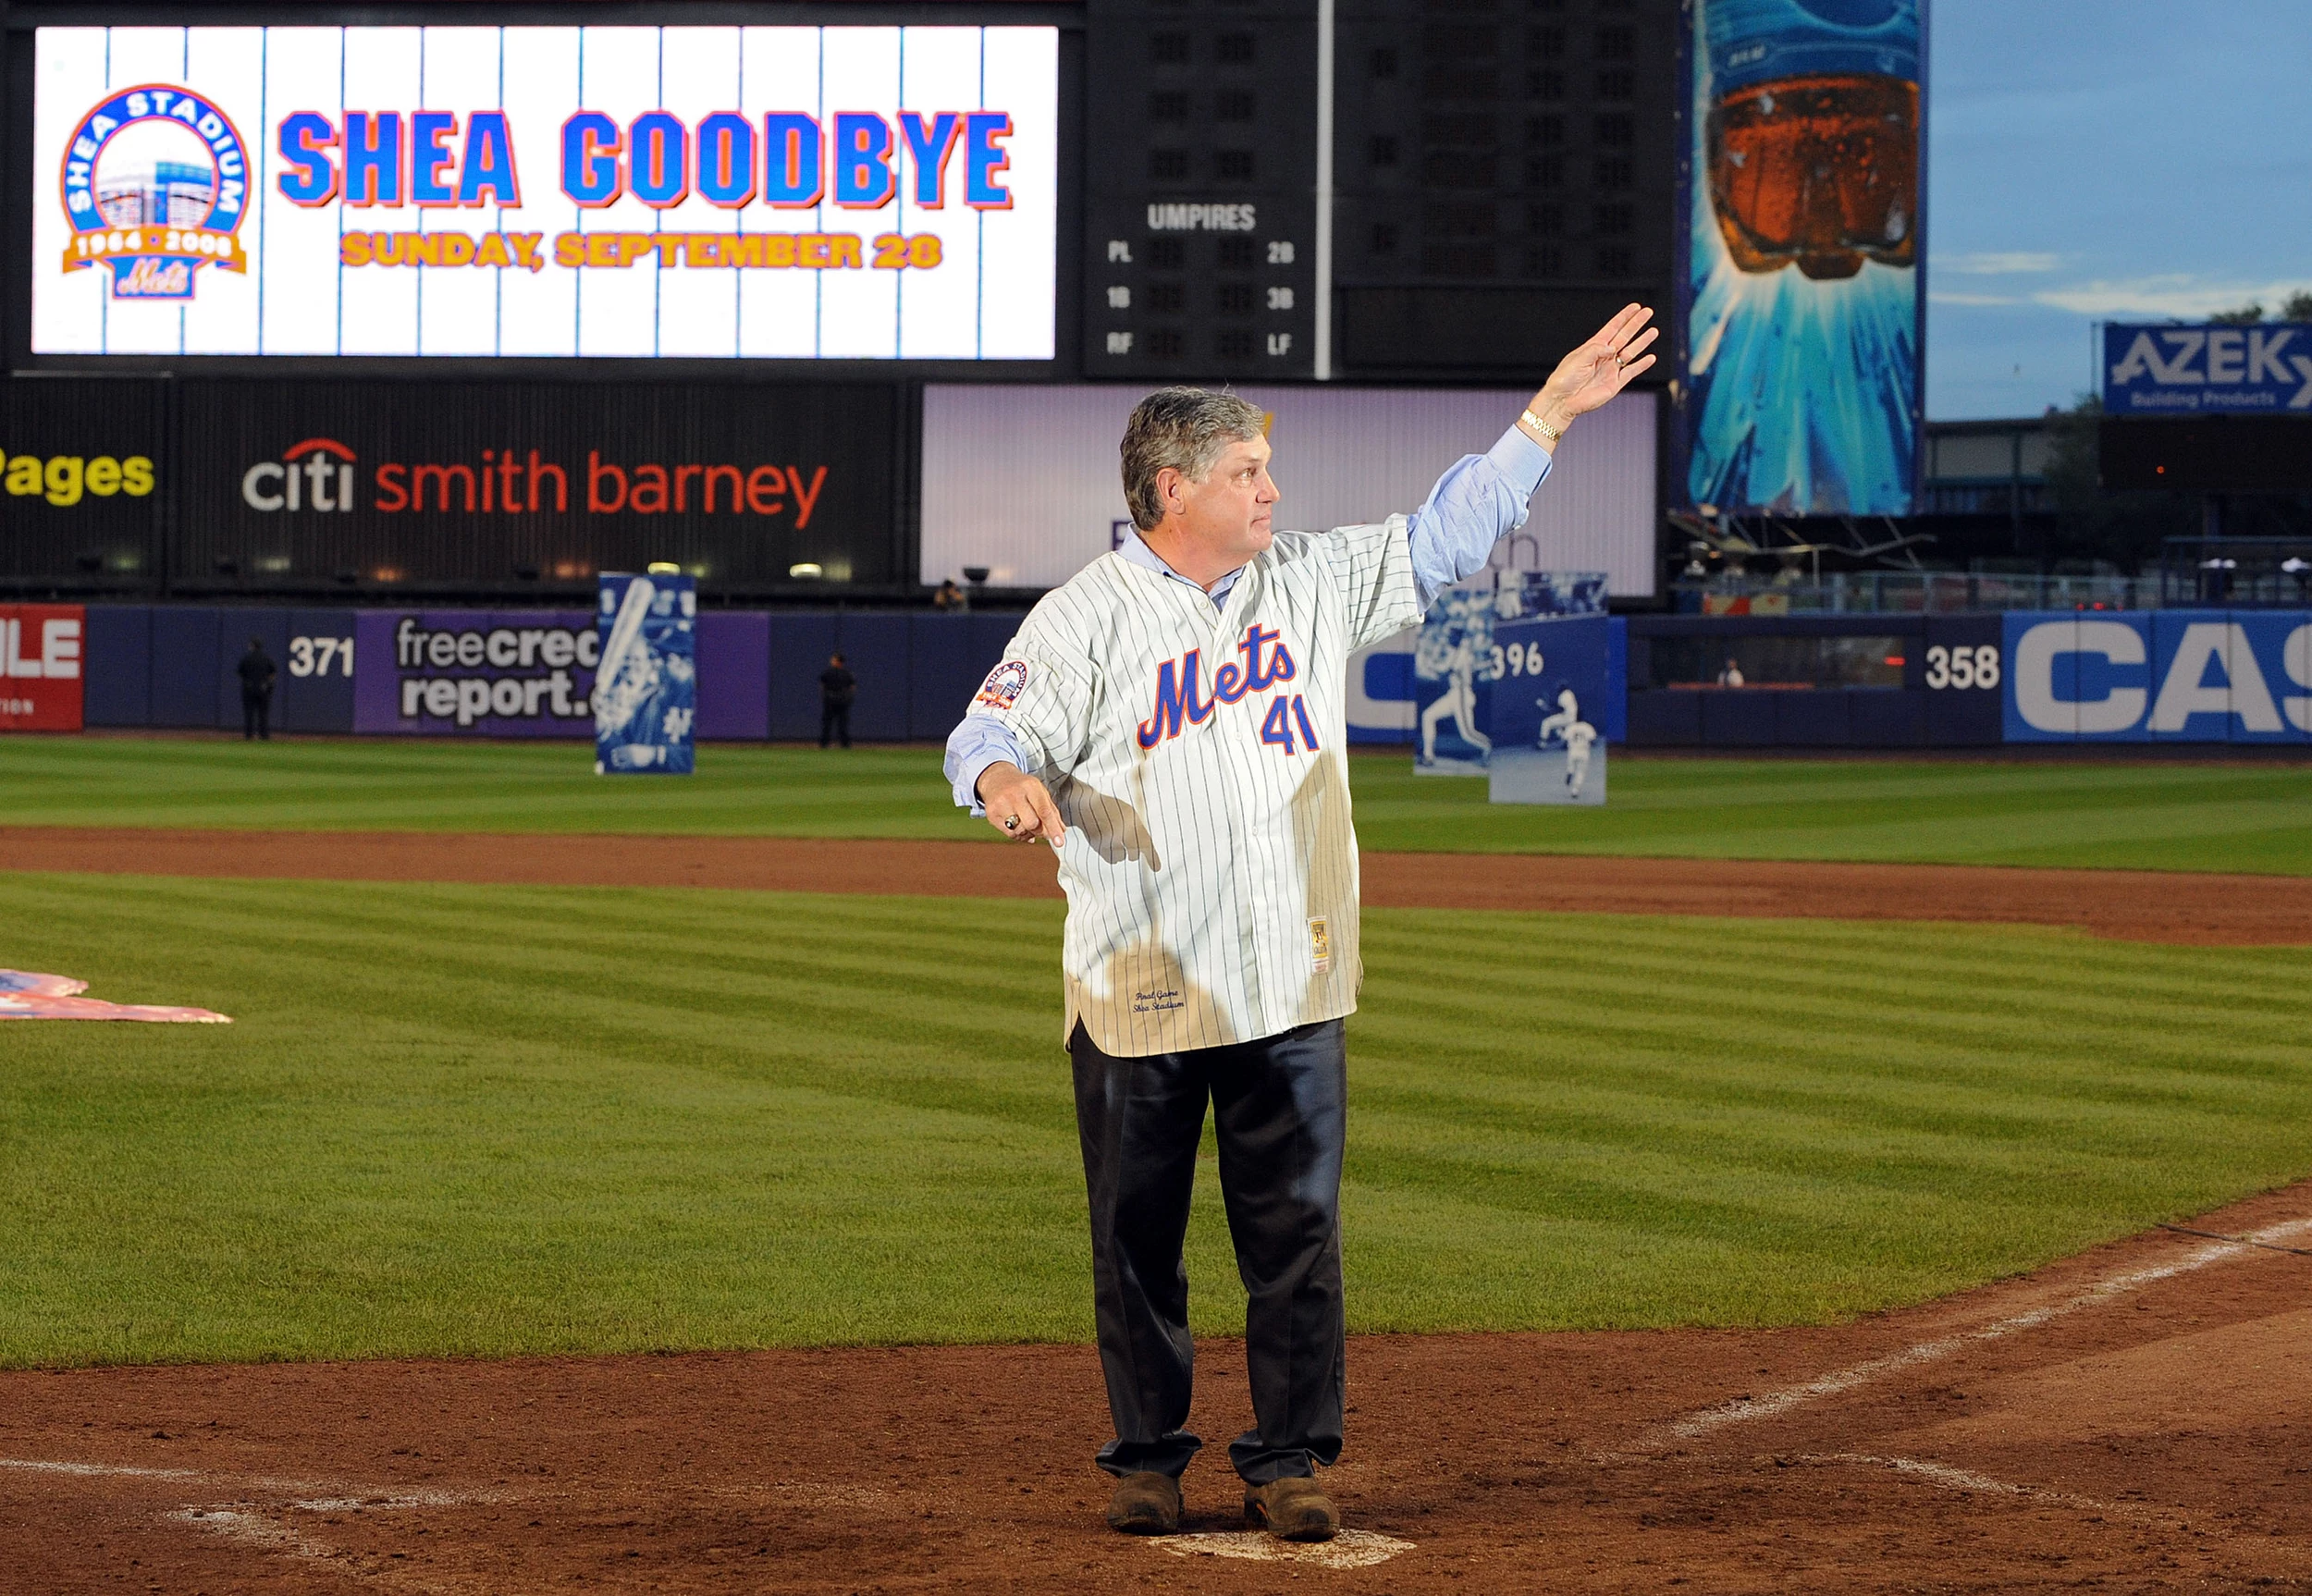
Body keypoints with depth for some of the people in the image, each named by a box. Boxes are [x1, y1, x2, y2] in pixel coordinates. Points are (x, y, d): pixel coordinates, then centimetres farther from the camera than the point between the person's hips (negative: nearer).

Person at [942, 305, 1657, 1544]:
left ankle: (1286, 1460, 12)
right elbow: (990, 731, -9)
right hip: (1138, 993, -3)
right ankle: (1146, 1456, 18)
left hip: (1292, 983, 3)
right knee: (1138, 1237, 5)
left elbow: (1442, 539, 12)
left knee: (1295, 1231, 4)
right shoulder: (1086, 616, -5)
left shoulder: (1314, 582, 8)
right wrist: (1005, 779, -33)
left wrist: (1550, 413, 6)